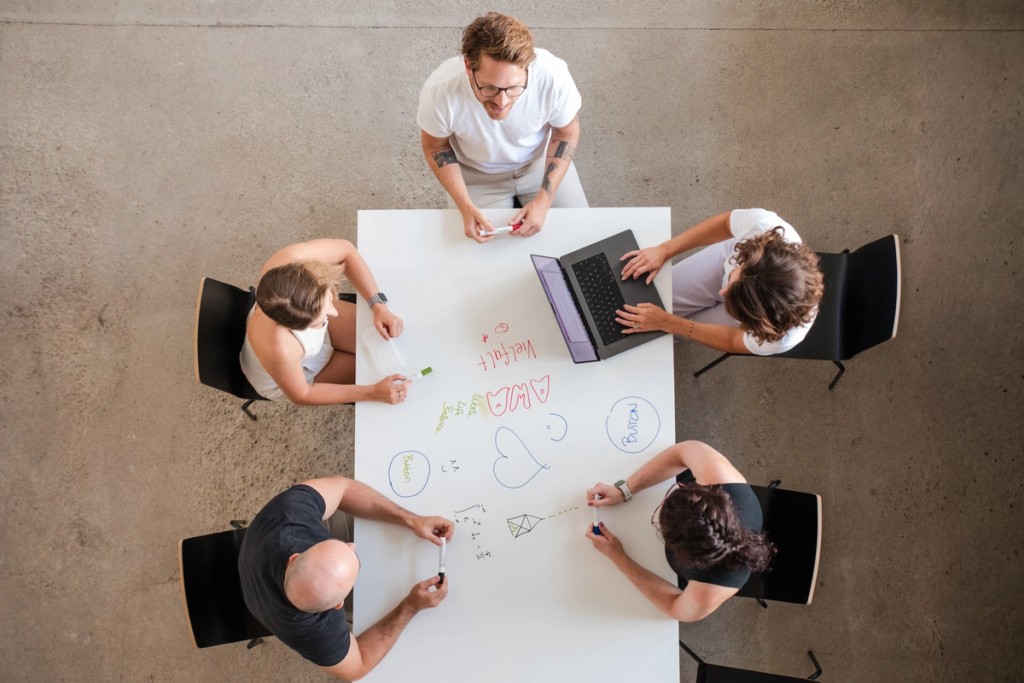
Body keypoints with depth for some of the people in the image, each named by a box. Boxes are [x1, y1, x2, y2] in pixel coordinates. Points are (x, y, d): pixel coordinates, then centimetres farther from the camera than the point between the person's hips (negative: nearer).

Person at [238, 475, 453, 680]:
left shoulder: (287, 510, -46)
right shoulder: (313, 630, -45)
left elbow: (341, 487, -26)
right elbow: (357, 666, -23)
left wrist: (410, 520, -30)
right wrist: (410, 607, -28)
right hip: (306, 618, -2)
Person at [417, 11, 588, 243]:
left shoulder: (552, 75, -34)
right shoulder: (440, 91, -34)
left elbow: (566, 133, -12)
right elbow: (435, 147, -12)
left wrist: (544, 199, -22)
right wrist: (466, 206, -24)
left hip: (541, 160, 1)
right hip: (477, 174, -1)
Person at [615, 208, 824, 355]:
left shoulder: (782, 336, -45)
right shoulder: (762, 224, -45)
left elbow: (733, 341, -23)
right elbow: (724, 223, -20)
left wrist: (666, 323, -29)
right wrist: (663, 250, -23)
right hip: (729, 258, 2)